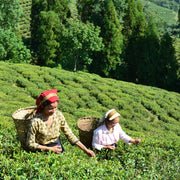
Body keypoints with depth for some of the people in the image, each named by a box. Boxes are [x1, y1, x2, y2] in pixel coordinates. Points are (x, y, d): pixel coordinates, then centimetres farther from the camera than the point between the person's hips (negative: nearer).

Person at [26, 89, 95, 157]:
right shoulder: (35, 121, -21)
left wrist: (85, 150, -5)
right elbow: (30, 144, -12)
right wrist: (50, 149, -15)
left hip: (57, 146, 4)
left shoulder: (58, 115, -7)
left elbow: (69, 135, 0)